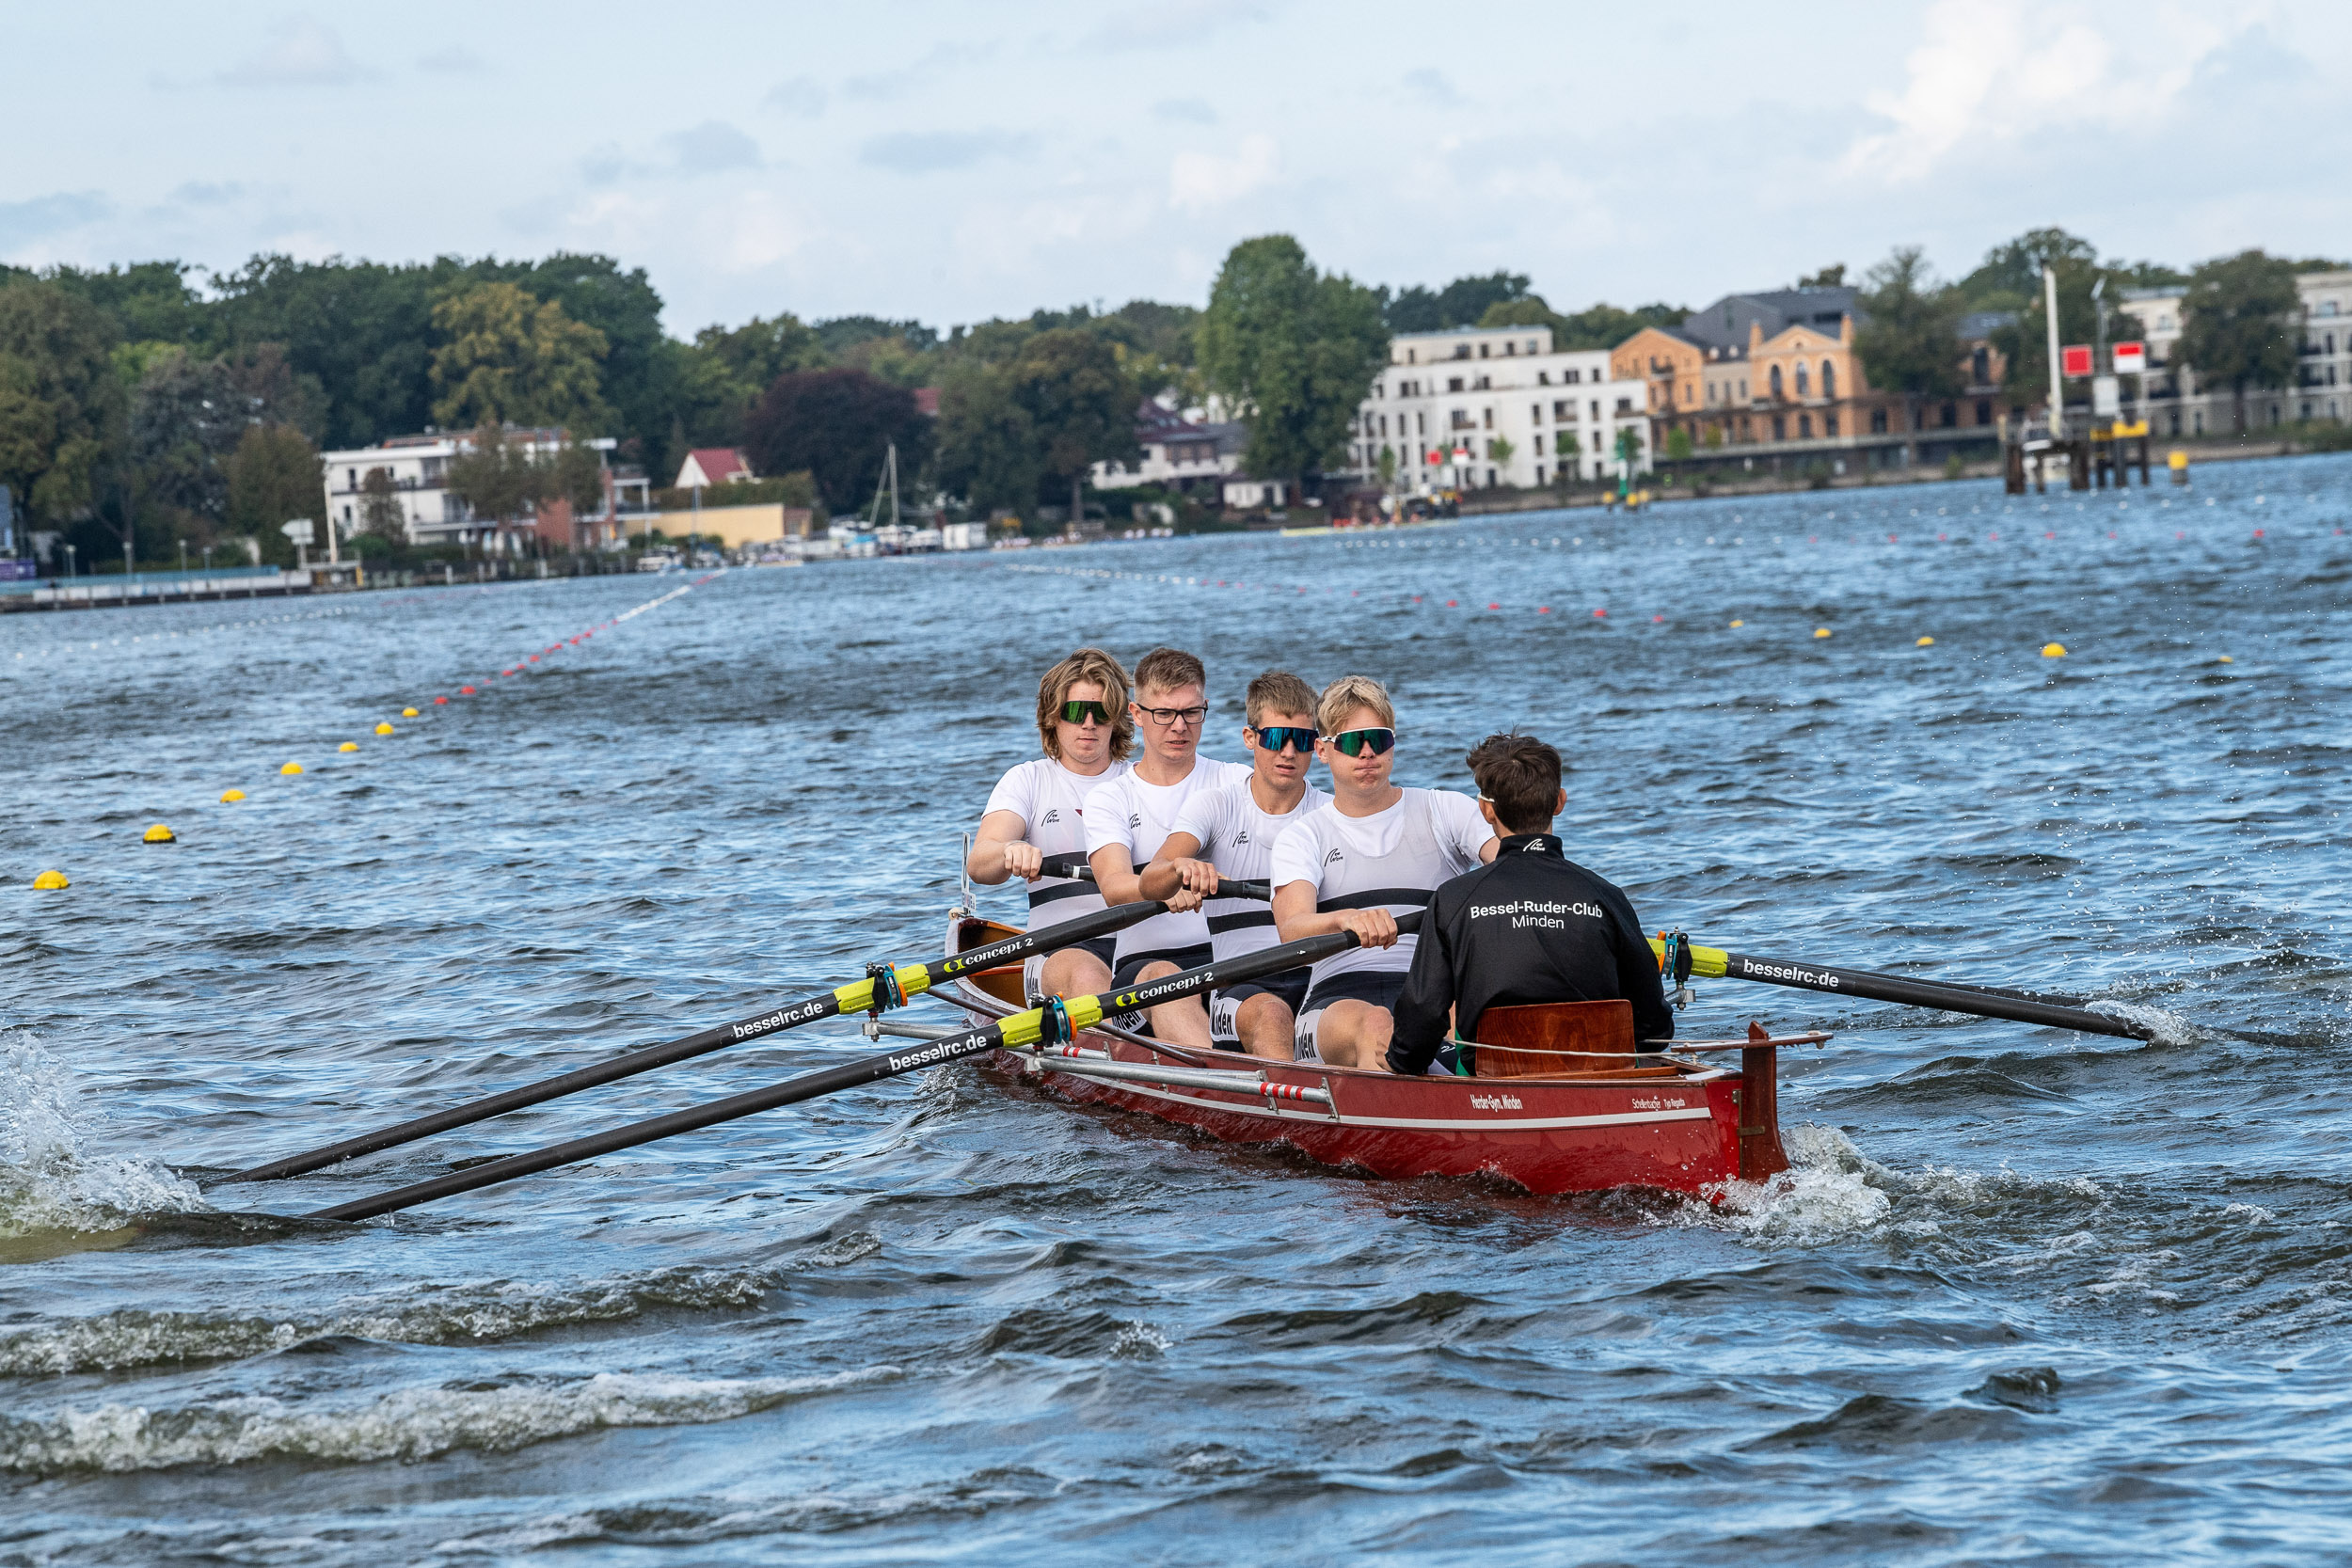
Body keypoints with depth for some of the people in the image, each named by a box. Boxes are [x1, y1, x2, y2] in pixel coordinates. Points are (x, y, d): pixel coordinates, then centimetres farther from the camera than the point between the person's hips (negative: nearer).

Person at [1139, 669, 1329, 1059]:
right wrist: (1181, 869, -35)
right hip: (1241, 985, -1)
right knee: (1270, 1015, -36)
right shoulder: (1215, 806, 7)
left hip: (1319, 976, 1)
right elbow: (1149, 883, -10)